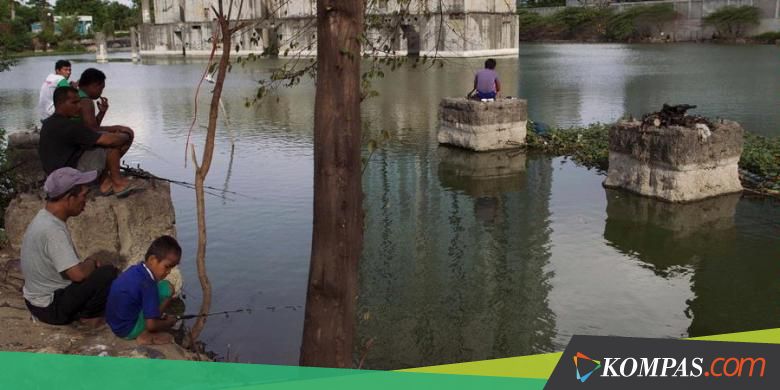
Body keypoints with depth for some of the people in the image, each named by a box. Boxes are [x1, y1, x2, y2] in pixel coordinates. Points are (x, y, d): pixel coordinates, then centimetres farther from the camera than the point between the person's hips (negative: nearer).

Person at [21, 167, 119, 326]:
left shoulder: (44, 218, 1)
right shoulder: (52, 230, -29)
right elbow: (78, 274, -31)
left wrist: (88, 264, 1)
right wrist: (91, 263, -11)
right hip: (51, 308, -10)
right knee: (108, 273, -17)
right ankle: (89, 315, 1)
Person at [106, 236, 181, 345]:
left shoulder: (136, 269, 1)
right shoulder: (147, 284, -23)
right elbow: (151, 325, -23)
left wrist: (158, 313, 16)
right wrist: (168, 323, -4)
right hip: (128, 330, -9)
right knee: (167, 288, -14)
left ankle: (145, 332, 11)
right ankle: (146, 335, -6)